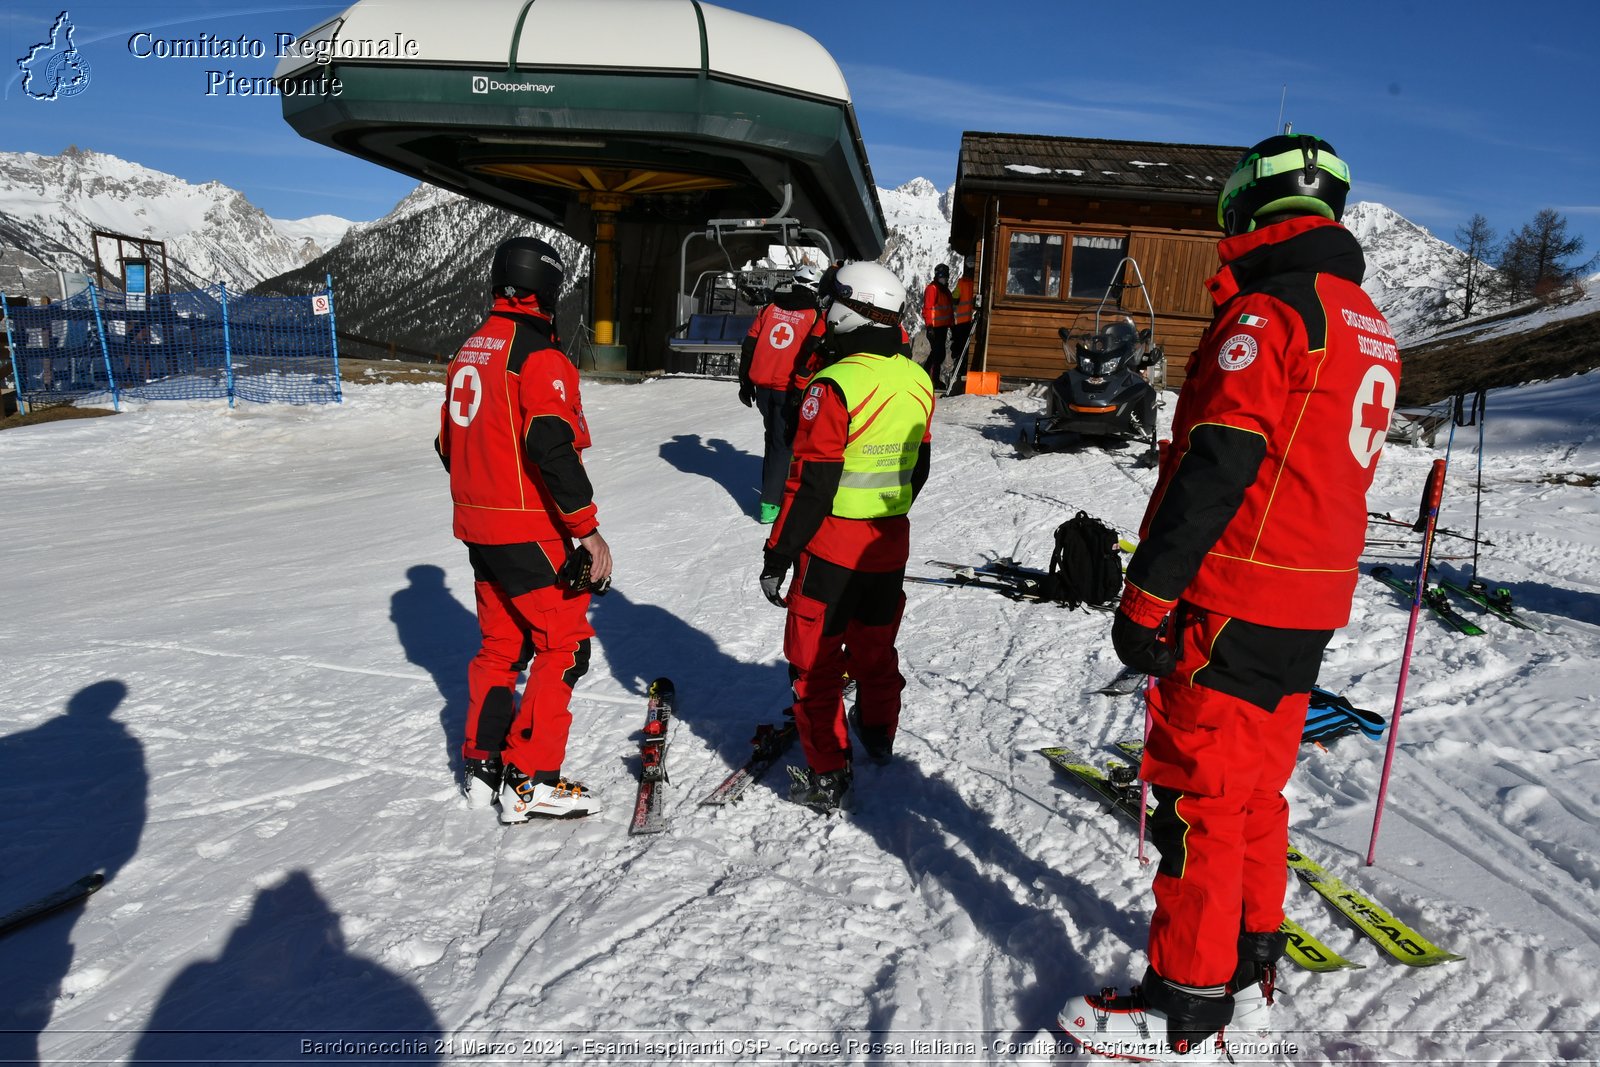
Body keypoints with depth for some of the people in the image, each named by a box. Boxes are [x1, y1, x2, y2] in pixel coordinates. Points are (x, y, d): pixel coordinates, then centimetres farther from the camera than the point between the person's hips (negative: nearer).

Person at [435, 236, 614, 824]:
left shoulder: (469, 351, 11)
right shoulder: (538, 354, -16)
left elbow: (449, 444, 18)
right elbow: (553, 448, -25)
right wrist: (588, 529, -22)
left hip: (479, 527, 9)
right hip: (530, 532, -8)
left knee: (500, 643, 18)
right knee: (564, 644, 2)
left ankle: (482, 765, 25)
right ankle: (530, 780, 4)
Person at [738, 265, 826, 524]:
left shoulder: (769, 309, 8)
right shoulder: (815, 317, -4)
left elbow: (749, 345, 9)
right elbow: (811, 357, -15)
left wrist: (746, 383, 16)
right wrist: (801, 390, -13)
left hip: (762, 388, 5)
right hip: (787, 391, -5)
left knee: (774, 437, 22)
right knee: (783, 444, 1)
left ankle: (773, 485, 33)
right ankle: (771, 502, -3)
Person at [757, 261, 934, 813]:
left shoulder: (834, 385, -20)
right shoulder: (918, 381, 2)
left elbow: (811, 482, -20)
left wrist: (778, 554, -12)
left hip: (832, 546, -7)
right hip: (890, 544, 7)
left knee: (815, 660, 6)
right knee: (875, 644, 25)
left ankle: (827, 775, 12)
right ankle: (879, 735, 44)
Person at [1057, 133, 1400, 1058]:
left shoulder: (1268, 311, -14)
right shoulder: (1370, 326, 15)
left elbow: (1216, 463, -21)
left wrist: (1145, 593, -18)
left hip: (1236, 605, -9)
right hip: (1314, 606, 9)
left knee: (1198, 800, 1)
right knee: (1257, 791, 19)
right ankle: (1251, 975, 32)